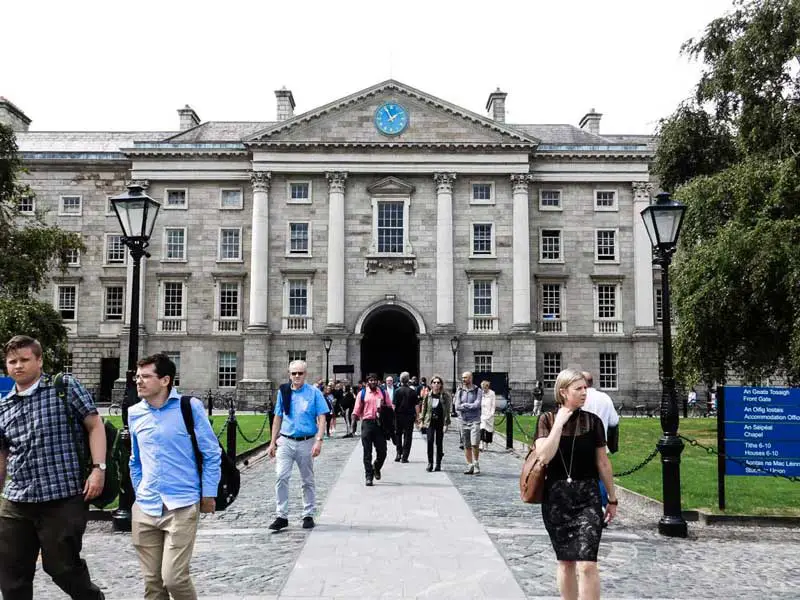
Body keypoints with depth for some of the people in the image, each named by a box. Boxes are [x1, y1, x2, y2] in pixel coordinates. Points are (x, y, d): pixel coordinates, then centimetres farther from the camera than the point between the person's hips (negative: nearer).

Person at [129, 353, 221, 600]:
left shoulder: (190, 407, -7)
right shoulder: (135, 413, 7)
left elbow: (211, 454, -2)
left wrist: (208, 494, -2)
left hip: (182, 507, -5)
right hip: (145, 508, 5)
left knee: (174, 578, -11)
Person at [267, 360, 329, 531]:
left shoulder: (314, 392, -3)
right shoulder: (283, 392, 7)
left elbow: (321, 418, -5)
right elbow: (278, 418, 14)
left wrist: (319, 441, -16)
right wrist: (273, 442, 12)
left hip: (306, 442, -2)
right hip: (285, 441, 2)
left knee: (308, 481, 9)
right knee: (281, 477, -8)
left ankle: (308, 515, 21)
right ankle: (281, 516, -1)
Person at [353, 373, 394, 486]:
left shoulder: (383, 393, 10)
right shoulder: (362, 393, 6)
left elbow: (390, 407, 11)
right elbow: (357, 409, 4)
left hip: (380, 423, 1)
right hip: (367, 423, -1)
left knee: (382, 451, 3)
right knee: (367, 451, 0)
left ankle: (376, 467, 33)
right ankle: (368, 476, 6)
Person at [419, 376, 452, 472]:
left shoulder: (445, 396, -2)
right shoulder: (428, 395, 5)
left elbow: (447, 410, -3)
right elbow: (424, 408, 11)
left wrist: (446, 424, -9)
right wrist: (422, 421, 7)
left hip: (440, 422, -1)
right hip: (430, 421, 1)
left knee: (439, 443, 5)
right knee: (430, 441, -10)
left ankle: (438, 464, 15)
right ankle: (430, 463, -2)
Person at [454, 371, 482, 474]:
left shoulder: (477, 390, 0)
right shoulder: (460, 391, 8)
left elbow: (477, 405, -12)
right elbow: (457, 406, -1)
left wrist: (464, 405, -7)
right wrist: (470, 406, -9)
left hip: (474, 420, -3)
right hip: (463, 421, 3)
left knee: (474, 444, -13)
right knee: (466, 446, 5)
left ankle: (476, 464, 3)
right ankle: (469, 466, 13)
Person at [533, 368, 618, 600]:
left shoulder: (592, 421, -1)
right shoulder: (547, 420, -2)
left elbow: (603, 463, 5)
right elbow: (544, 456, -16)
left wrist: (612, 498, 10)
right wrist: (559, 423, -16)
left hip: (587, 497, -1)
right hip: (556, 498, 1)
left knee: (587, 564, -11)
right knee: (565, 561, 13)